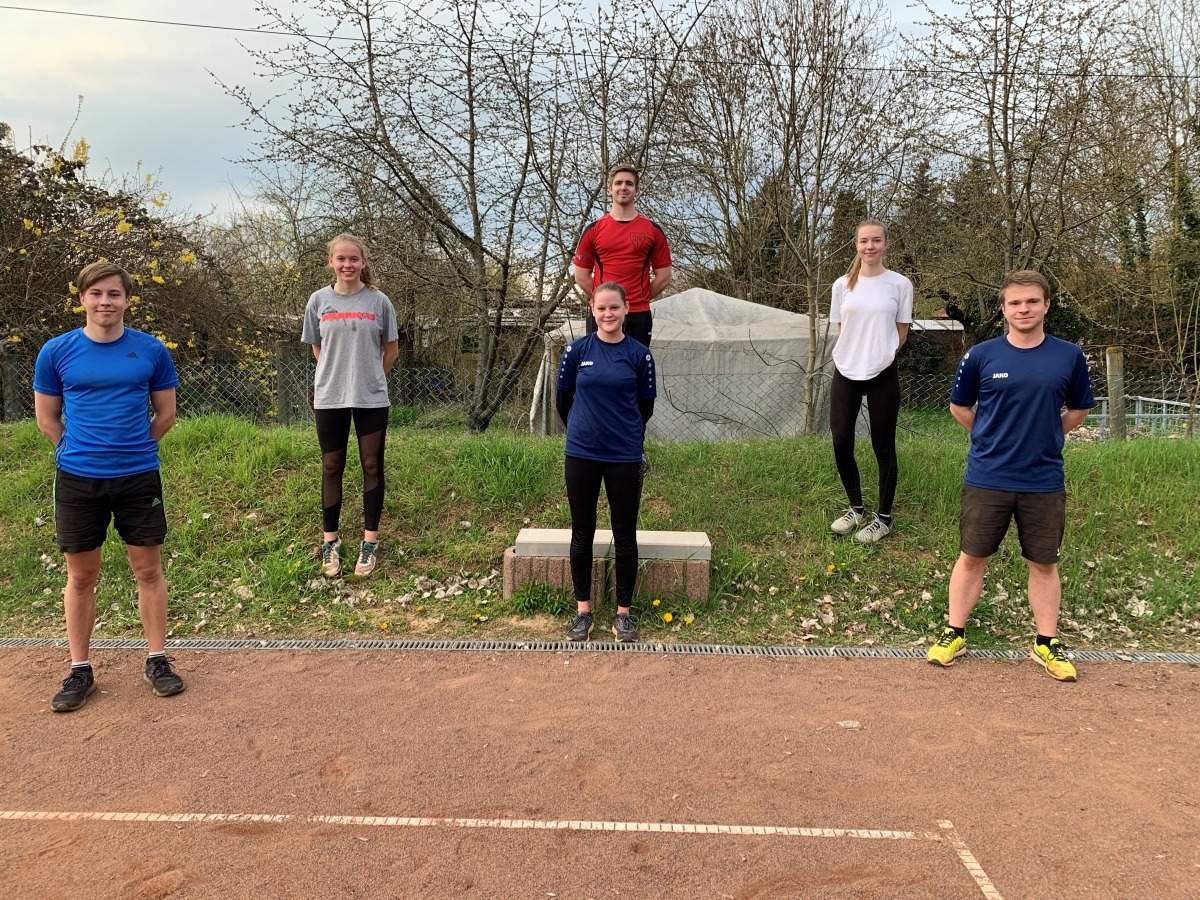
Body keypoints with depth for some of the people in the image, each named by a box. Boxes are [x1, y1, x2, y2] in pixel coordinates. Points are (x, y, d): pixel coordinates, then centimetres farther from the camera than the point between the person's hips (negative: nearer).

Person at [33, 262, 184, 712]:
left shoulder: (151, 350, -2)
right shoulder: (57, 351, -1)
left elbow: (165, 413, 7)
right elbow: (47, 419, 7)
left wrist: (132, 449, 9)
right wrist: (82, 451, 6)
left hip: (139, 477, 0)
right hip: (78, 480, 0)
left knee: (148, 571, 7)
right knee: (81, 577, 9)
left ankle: (157, 660, 20)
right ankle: (80, 670, 22)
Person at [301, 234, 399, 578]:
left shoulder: (378, 301, -1)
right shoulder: (319, 300, 2)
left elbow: (391, 349, 7)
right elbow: (317, 348, 12)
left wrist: (369, 377, 7)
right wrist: (337, 375, 8)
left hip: (372, 398, -1)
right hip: (329, 398, 1)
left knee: (372, 467, 3)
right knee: (332, 468, 7)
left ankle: (370, 542, 12)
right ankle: (330, 540, 18)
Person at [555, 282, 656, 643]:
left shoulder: (639, 354, -2)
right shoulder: (577, 350, -1)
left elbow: (645, 407, 7)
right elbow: (564, 399, 9)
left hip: (625, 457, 0)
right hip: (581, 455, 1)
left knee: (625, 536, 6)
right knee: (582, 533, 8)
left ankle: (624, 613, 18)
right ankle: (583, 610, 21)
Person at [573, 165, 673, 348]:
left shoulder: (653, 230, 5)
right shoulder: (594, 229, 5)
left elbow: (664, 276, 7)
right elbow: (581, 276, 8)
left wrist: (641, 298, 3)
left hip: (639, 315, 0)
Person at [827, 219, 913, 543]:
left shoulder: (900, 284, -2)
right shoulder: (843, 285, 4)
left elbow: (901, 332, 5)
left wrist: (880, 356, 3)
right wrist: (856, 355, 4)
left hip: (882, 374, -2)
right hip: (846, 373, 3)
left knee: (883, 447, 5)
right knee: (841, 442, 0)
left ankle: (884, 518, 18)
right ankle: (857, 509, 21)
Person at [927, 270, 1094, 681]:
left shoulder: (1069, 356, -1)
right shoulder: (981, 356, -4)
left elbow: (1078, 409, 14)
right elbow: (959, 406, 10)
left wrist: (1044, 437, 7)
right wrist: (992, 438, 8)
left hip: (1044, 482, 1)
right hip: (986, 479, -1)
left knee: (1043, 563, 11)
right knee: (972, 557, 7)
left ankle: (1047, 644, 25)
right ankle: (954, 634, 21)